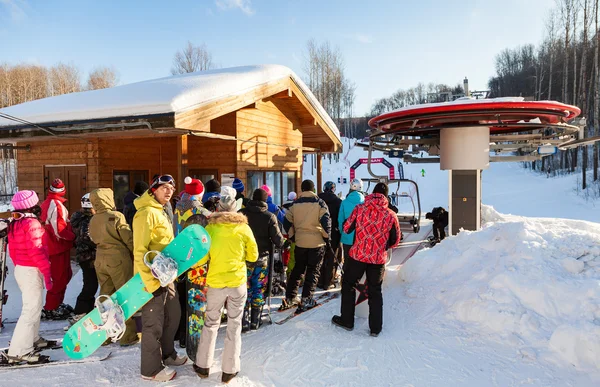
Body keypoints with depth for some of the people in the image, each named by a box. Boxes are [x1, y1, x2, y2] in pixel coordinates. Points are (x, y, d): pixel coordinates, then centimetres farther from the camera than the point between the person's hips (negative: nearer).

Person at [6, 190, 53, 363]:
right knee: (31, 310, -5)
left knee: (33, 307, 22)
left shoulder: (14, 224, 8)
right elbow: (36, 251, -24)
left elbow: (12, 250, 14)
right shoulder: (32, 223, -20)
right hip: (32, 271, -10)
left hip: (20, 269, 10)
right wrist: (47, 271, -19)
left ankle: (32, 339, 33)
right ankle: (19, 351, -3)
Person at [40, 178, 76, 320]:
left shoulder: (46, 203, 10)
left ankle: (56, 304, 31)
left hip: (52, 244, 9)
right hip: (59, 246, -9)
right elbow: (60, 229, -24)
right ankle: (50, 309, 9)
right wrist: (74, 236, -11)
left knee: (65, 275, 20)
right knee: (59, 278, 0)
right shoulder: (56, 205, -21)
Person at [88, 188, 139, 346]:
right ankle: (128, 336, 8)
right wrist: (136, 255, 3)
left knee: (105, 295, 15)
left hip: (100, 260, 6)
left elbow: (94, 239, 12)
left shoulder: (93, 220, 4)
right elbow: (129, 239, -11)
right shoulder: (116, 216, -14)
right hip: (119, 259, -6)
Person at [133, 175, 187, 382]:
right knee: (154, 323, 3)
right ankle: (151, 369, 19)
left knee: (173, 315, 20)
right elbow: (139, 251, -22)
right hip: (152, 277, -10)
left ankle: (167, 354, 39)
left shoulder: (162, 212, 15)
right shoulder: (147, 213, -17)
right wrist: (151, 281, -25)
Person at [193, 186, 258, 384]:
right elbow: (253, 256, 3)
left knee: (210, 324, 18)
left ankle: (203, 366, 27)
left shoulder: (210, 227, -8)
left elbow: (201, 258, -6)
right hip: (238, 282, 0)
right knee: (234, 325, 11)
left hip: (215, 282, 0)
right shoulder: (244, 227, -6)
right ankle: (229, 370, 18)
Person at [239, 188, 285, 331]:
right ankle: (255, 321, 17)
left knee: (245, 289, 8)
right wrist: (282, 244, 14)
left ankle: (244, 322, 6)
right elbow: (277, 237, -8)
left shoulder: (241, 213, -4)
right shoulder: (269, 216, -8)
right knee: (259, 289, 11)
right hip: (263, 257, 0)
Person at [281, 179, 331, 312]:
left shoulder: (295, 203, 4)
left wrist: (293, 236, 15)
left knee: (297, 269, 16)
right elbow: (326, 221, -13)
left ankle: (290, 298, 16)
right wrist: (326, 236, -1)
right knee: (313, 271, 7)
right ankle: (306, 299, 2)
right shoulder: (319, 203, -6)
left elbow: (287, 221, 5)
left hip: (300, 242, 3)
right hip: (317, 242, -3)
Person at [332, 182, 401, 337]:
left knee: (349, 286, 19)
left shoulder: (359, 208, -9)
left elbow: (346, 228, -1)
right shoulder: (391, 215, -7)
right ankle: (375, 328, 21)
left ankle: (347, 320, 26)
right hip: (378, 260, 1)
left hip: (357, 256, -1)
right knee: (375, 292, 16)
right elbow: (395, 240, 2)